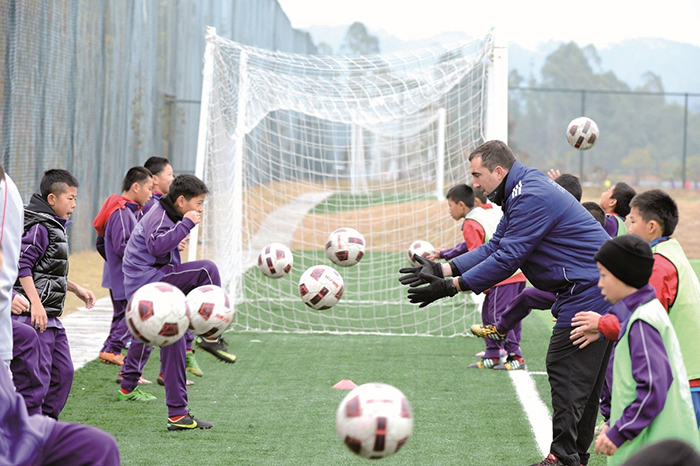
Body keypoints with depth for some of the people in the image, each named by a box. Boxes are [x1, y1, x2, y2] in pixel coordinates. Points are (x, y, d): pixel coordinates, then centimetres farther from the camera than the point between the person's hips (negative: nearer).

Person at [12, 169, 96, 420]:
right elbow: (22, 266, -22)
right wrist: (36, 304, -26)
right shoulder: (38, 227, -14)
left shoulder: (54, 227, 17)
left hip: (50, 317, 10)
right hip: (33, 315, -10)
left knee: (63, 372, 14)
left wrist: (77, 289, 27)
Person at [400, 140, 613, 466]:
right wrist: (442, 270, 4)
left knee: (564, 369, -8)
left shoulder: (532, 197, -20)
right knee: (584, 377, 13)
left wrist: (452, 286, -16)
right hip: (593, 289, 11)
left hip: (588, 290, -11)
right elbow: (494, 247, 13)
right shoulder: (521, 193, 15)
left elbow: (506, 258, -21)